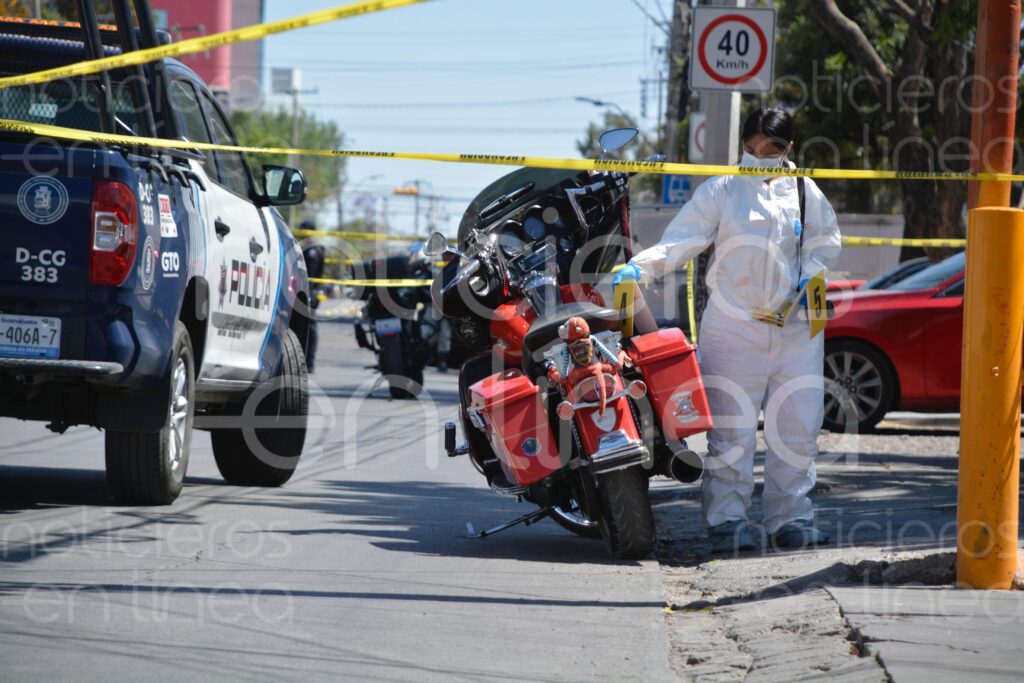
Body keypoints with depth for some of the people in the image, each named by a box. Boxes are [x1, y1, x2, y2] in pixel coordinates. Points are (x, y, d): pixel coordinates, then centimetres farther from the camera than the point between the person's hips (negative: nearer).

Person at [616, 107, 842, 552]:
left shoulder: (806, 194, 11)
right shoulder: (722, 191, 1)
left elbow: (826, 243, 22)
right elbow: (682, 239, -7)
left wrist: (812, 275, 1)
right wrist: (640, 266, -22)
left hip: (796, 328, 3)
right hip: (734, 327, -3)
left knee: (797, 425, 3)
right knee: (731, 426, -6)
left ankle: (790, 519, 12)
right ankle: (726, 520, 0)